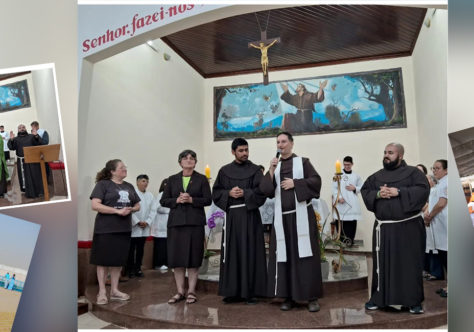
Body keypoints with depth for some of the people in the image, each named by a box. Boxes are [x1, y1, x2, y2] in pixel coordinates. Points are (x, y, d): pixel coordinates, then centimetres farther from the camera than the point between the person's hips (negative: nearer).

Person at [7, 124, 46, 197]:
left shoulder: (31, 136, 10)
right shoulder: (16, 139, 11)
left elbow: (41, 143, -1)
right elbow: (11, 147, -4)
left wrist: (36, 136, -19)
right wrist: (11, 140, -23)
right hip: (22, 162, 0)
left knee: (36, 176, 3)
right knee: (26, 178, 3)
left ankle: (39, 192, 14)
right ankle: (29, 193, 12)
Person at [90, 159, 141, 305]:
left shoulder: (129, 186, 14)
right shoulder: (103, 184, -5)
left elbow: (137, 205, 18)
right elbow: (95, 205, -15)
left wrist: (130, 209, -6)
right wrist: (118, 211, -19)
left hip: (124, 229, 6)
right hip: (105, 229, -6)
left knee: (118, 260, 11)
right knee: (103, 260, 2)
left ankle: (114, 290, 23)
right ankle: (102, 292, 14)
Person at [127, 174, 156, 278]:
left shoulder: (150, 195, 9)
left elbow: (153, 210, 7)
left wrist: (147, 222, -5)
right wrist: (138, 222, -13)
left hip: (145, 228, 5)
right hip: (133, 227, -5)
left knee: (140, 249, 11)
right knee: (131, 249, 1)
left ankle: (138, 269, 20)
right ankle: (130, 270, 11)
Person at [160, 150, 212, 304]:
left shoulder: (201, 179, 6)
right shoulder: (172, 179, 12)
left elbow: (208, 200, 0)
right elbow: (163, 201, 9)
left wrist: (191, 200, -13)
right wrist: (177, 200, -8)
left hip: (195, 222, -2)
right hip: (176, 222, 2)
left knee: (193, 257, 0)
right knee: (177, 257, 2)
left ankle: (191, 292, 10)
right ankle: (180, 292, 13)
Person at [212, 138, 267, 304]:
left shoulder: (255, 170, 5)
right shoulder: (224, 171, 9)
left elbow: (261, 191, -3)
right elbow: (216, 192, 7)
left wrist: (245, 193, -15)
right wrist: (229, 193, -10)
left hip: (250, 215, -2)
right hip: (231, 215, 2)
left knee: (250, 252, 0)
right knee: (232, 252, 4)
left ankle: (251, 291, 8)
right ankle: (233, 291, 13)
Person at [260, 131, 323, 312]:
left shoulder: (303, 162, 5)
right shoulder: (275, 166, 15)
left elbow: (316, 180, -5)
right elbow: (265, 190, 5)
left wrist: (295, 183, -12)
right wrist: (271, 171, -6)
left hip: (301, 215, -3)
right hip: (282, 216, 3)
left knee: (305, 254, -3)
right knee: (284, 255, 2)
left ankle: (312, 297, 5)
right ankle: (289, 297, 12)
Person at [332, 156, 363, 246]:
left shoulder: (356, 176, 12)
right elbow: (334, 188, -1)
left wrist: (355, 188, -3)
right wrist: (339, 197, -15)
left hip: (352, 204, 1)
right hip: (340, 203, -1)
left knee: (352, 223, -4)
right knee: (340, 222, -4)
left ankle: (350, 240, 6)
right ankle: (342, 240, 9)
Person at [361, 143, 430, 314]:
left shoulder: (413, 172, 1)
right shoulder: (377, 176, 12)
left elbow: (423, 190, -12)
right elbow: (364, 192, 7)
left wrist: (399, 192, -20)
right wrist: (378, 194, -13)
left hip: (408, 227, -3)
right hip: (383, 227, 3)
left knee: (411, 264, 4)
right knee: (382, 263, 8)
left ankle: (414, 301, 18)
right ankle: (378, 298, 19)